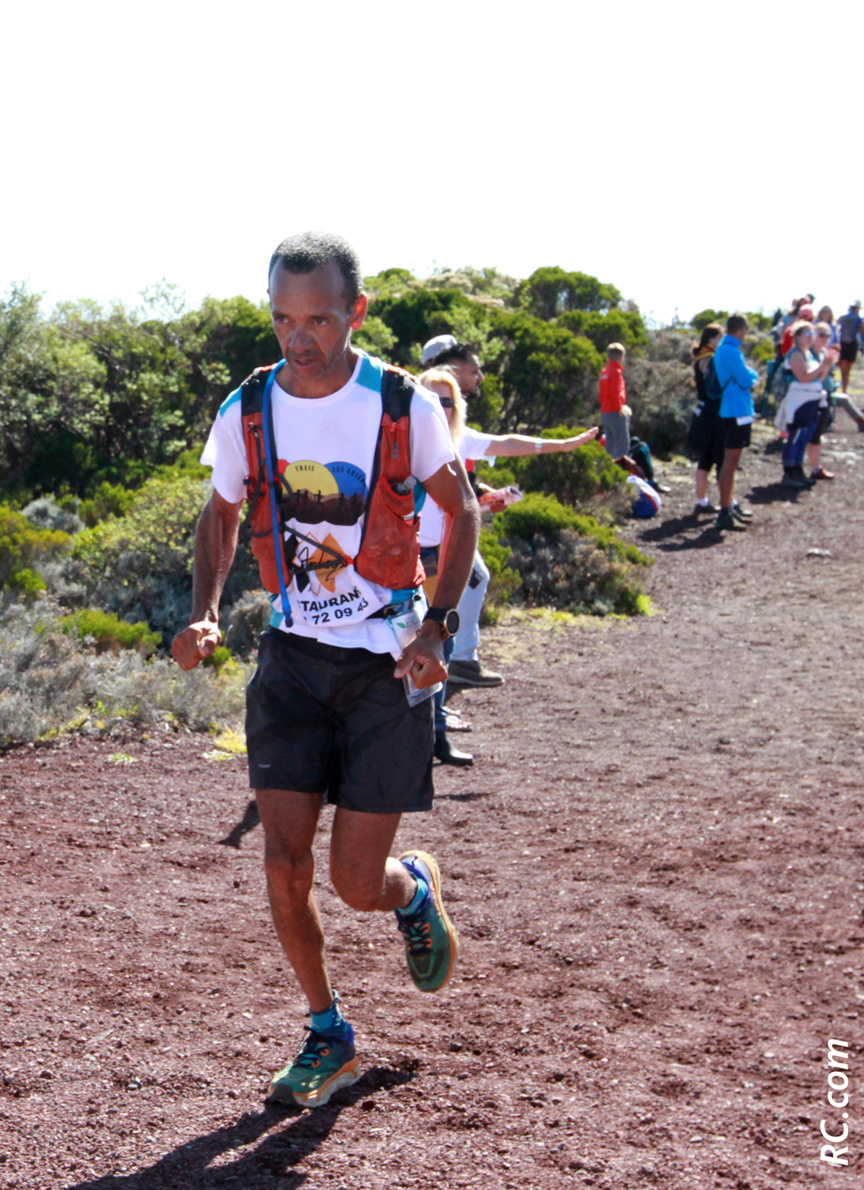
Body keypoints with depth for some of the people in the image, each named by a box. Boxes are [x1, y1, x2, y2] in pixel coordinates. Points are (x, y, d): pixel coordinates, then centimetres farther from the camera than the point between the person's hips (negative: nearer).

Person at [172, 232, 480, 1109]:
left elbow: (461, 512, 3)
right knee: (284, 863, -3)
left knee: (358, 886, -3)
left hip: (385, 662, -2)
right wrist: (203, 615, -4)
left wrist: (437, 626, -8)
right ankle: (327, 1036, 19)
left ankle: (416, 886, 35)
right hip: (292, 654, 3)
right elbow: (221, 518, 13)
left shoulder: (405, 407, -10)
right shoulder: (246, 412, -3)